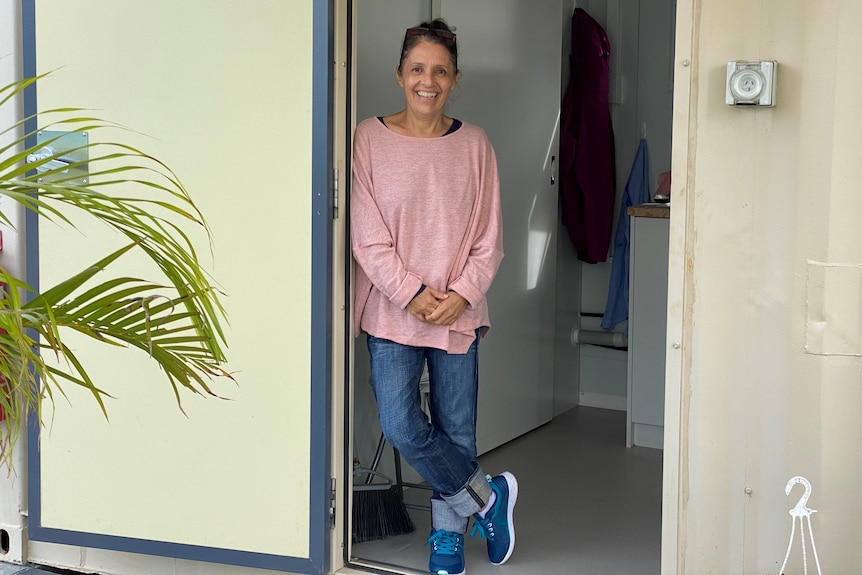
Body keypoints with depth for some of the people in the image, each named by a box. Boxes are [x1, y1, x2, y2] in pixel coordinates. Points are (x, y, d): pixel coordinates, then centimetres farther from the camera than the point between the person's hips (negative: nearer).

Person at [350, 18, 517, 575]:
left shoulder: (474, 145, 3)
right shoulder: (370, 139, -2)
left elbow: (489, 239, 4)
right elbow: (368, 236, -6)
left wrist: (460, 295, -10)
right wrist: (412, 293, -13)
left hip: (459, 314, 1)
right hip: (392, 311, -1)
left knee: (457, 431, 6)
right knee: (402, 427, -10)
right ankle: (486, 496, 12)